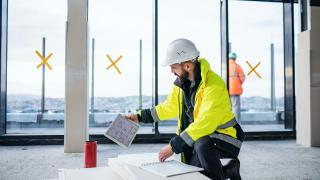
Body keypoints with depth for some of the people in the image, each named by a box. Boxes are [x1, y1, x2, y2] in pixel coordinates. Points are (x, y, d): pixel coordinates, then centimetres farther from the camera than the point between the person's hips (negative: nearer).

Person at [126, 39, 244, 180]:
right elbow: (169, 107, 13)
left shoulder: (213, 85, -27)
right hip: (202, 137, 8)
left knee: (202, 145, -37)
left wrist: (173, 146, -30)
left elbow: (204, 124, -32)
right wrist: (140, 117, 9)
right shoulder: (182, 82, 0)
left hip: (226, 138, -8)